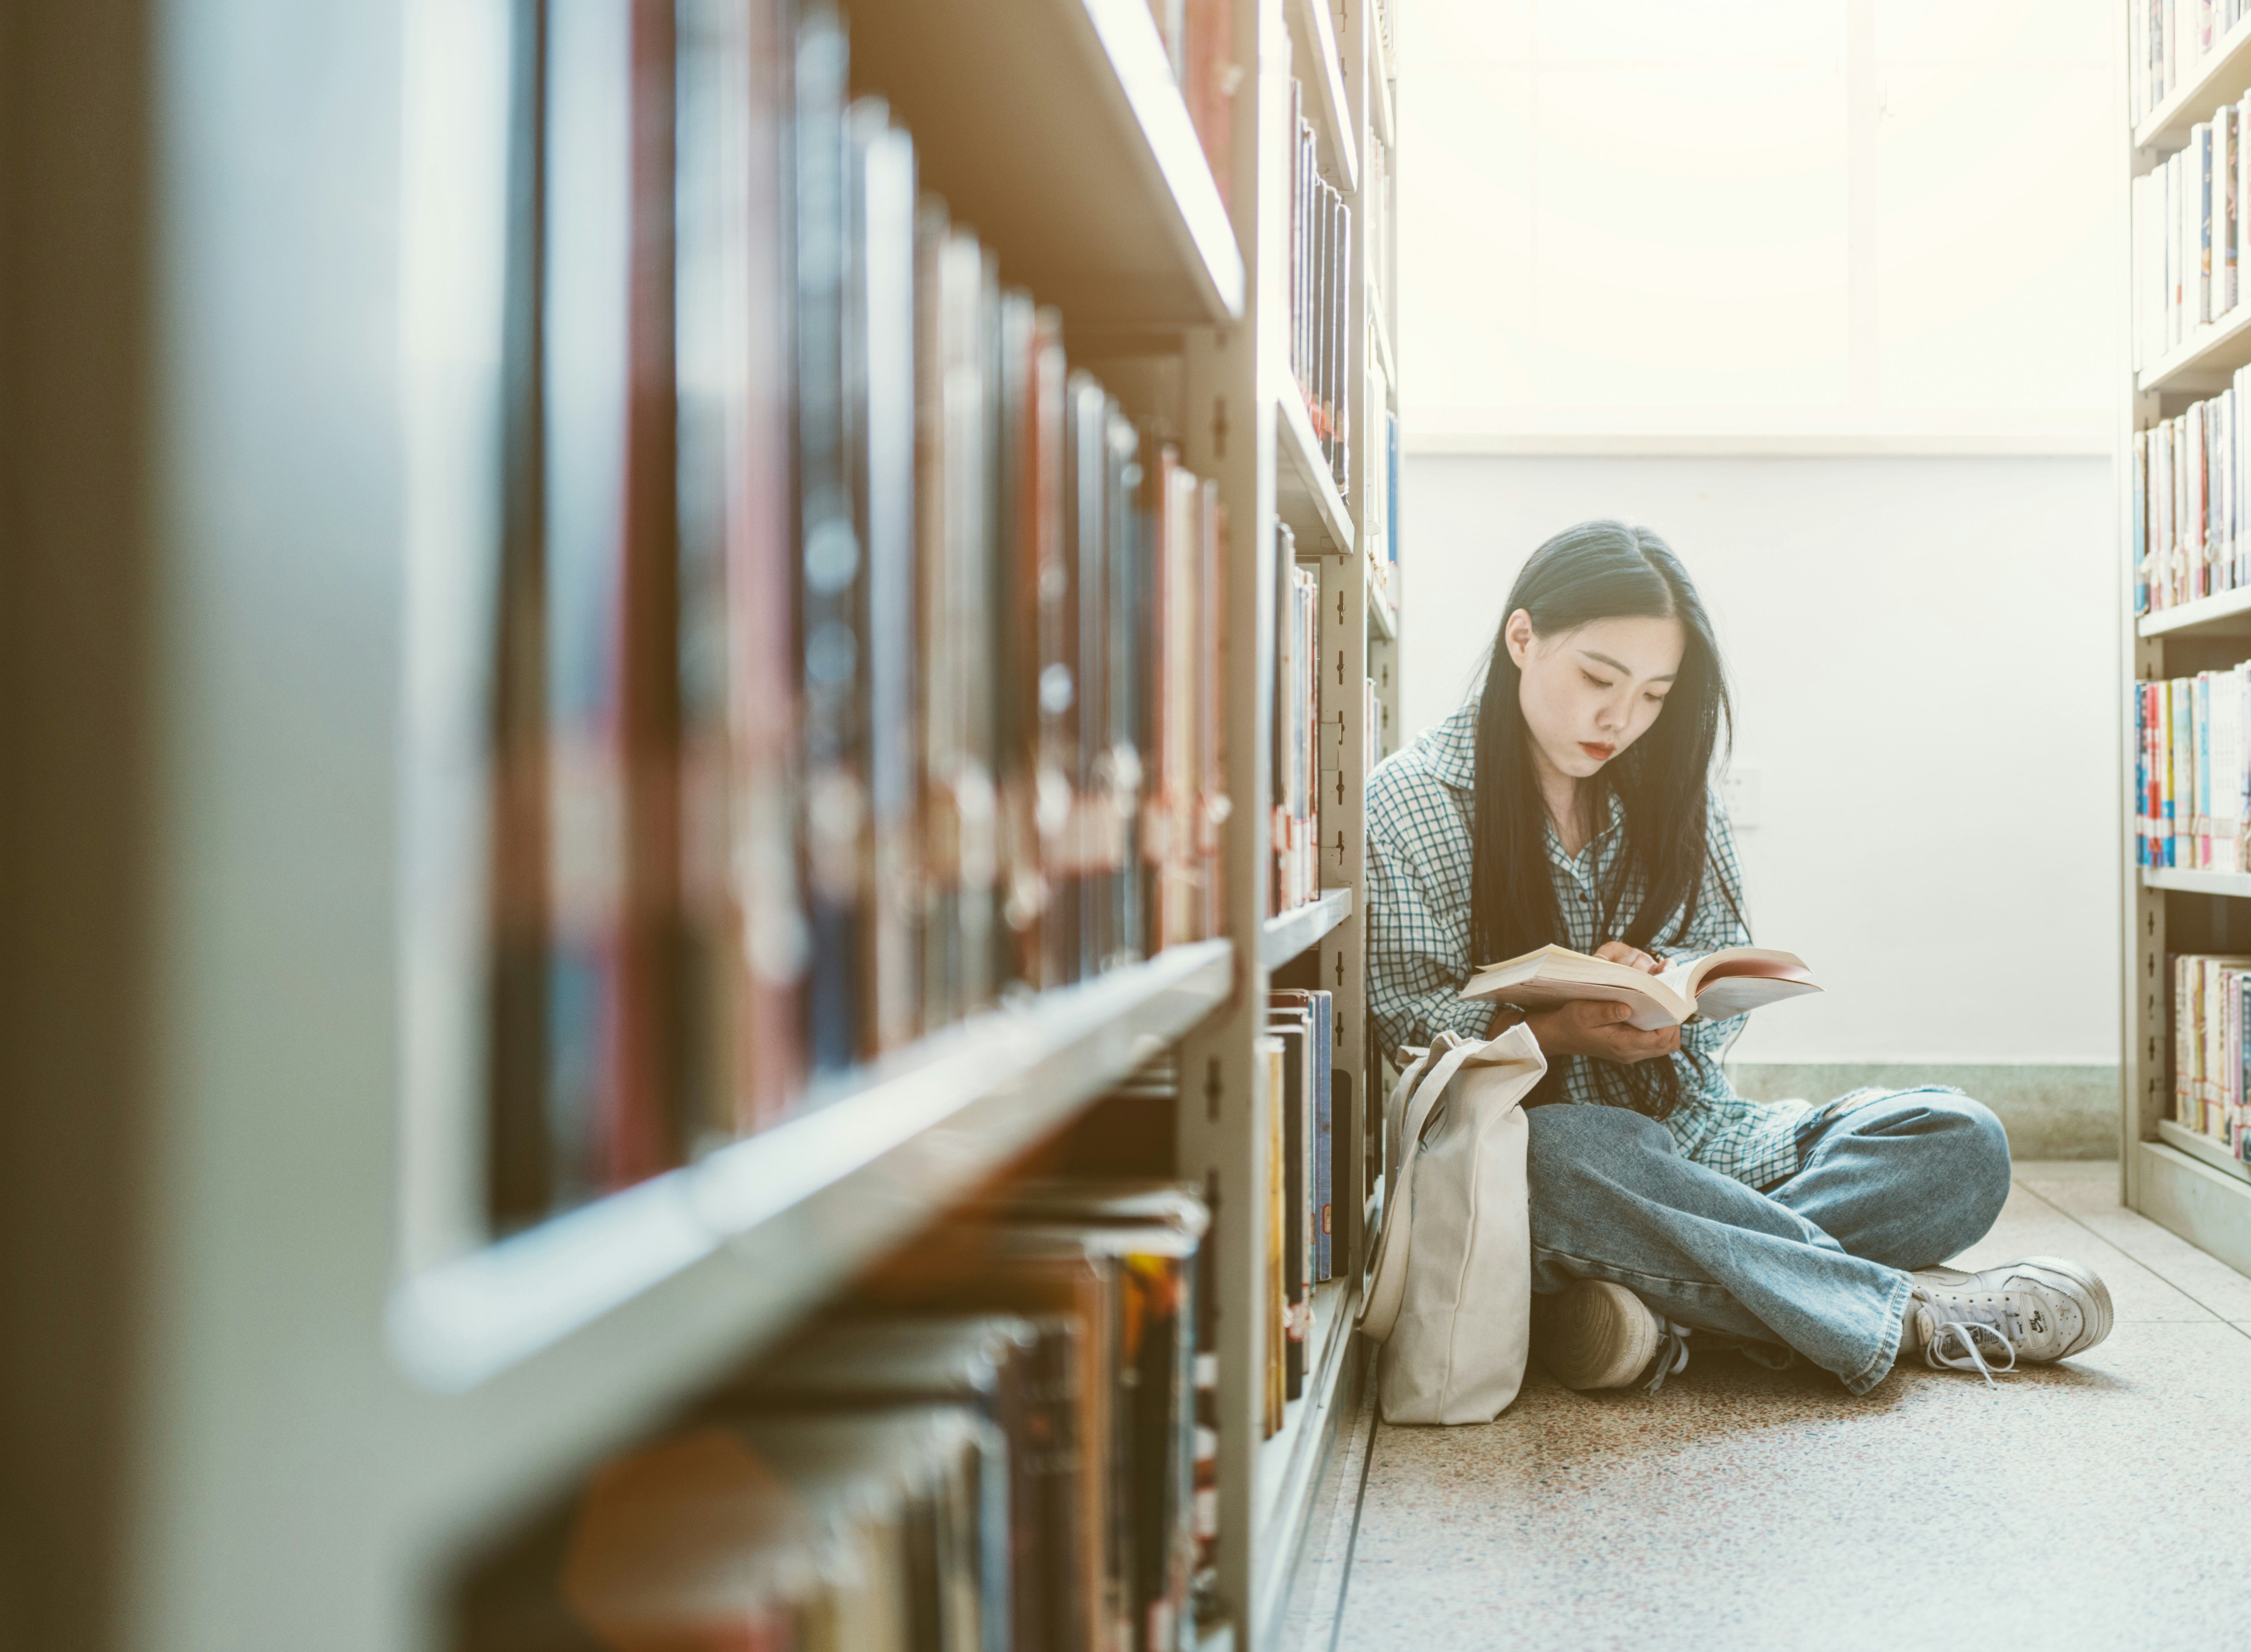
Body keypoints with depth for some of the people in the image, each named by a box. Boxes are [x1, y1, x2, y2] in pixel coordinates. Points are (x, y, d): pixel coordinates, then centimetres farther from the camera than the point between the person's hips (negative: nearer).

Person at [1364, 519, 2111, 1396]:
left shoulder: (1670, 789, 10)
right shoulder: (1409, 804, -4)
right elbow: (1404, 1027, -7)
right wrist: (1558, 1033, -24)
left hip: (1689, 1131, 5)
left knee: (1960, 1142, -15)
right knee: (1559, 1157, -42)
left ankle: (1662, 1300, -32)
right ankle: (1904, 1306, -28)